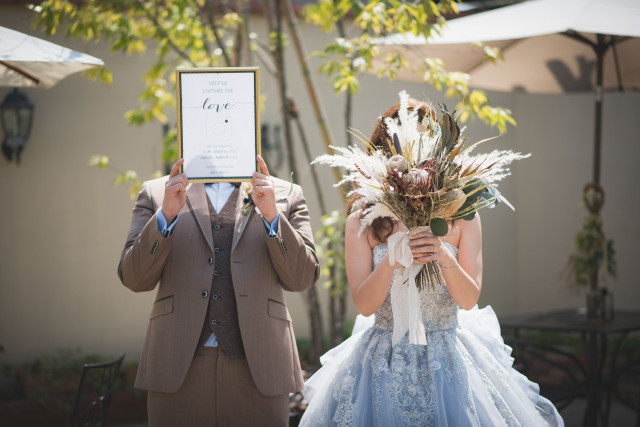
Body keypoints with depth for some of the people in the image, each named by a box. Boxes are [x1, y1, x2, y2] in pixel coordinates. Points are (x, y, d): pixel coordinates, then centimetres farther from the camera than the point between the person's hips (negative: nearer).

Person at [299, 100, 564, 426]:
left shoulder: (461, 217, -1)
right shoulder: (361, 224, -3)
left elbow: (470, 299, -5)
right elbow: (363, 304, -8)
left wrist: (446, 259, -23)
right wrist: (390, 263, -25)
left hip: (447, 360, 0)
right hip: (385, 361, 0)